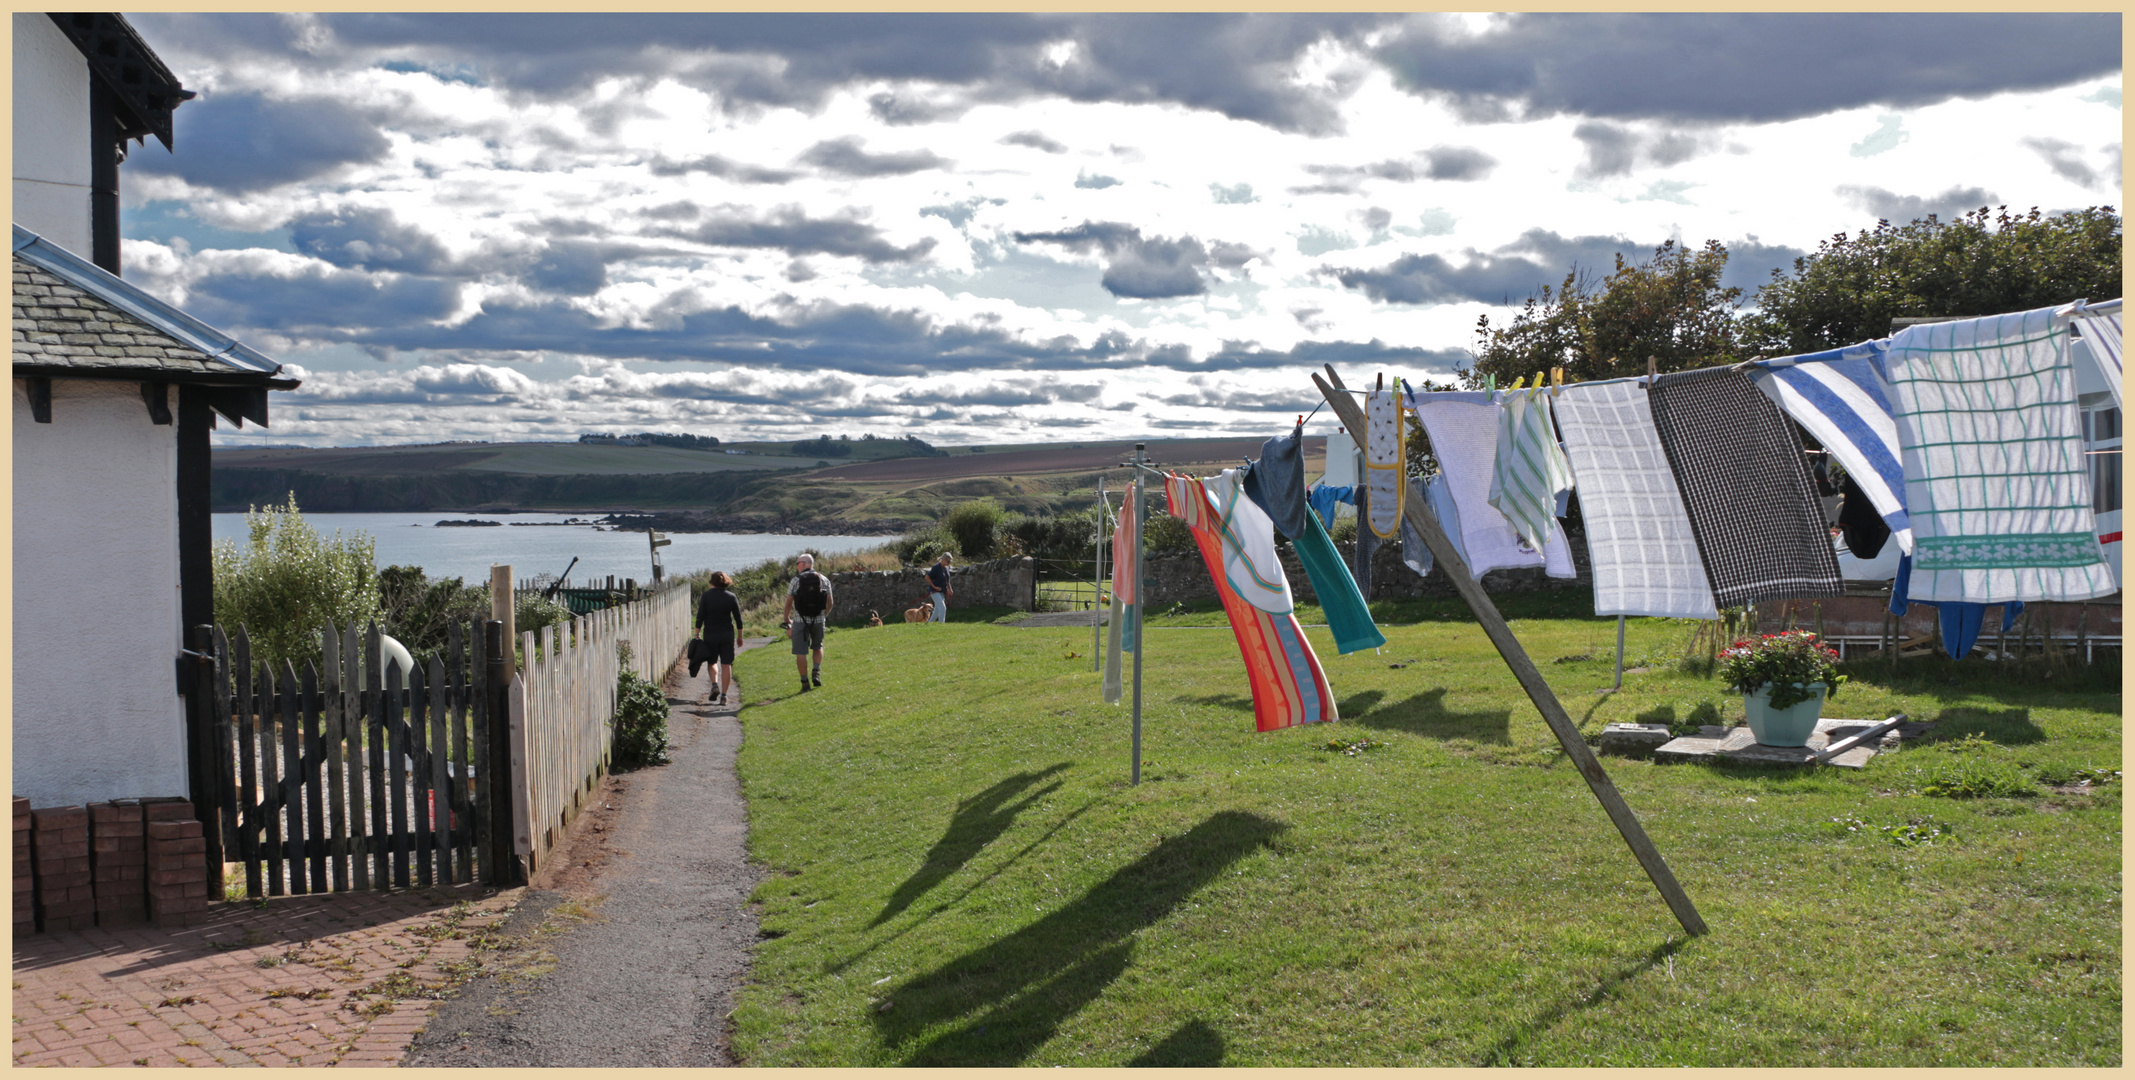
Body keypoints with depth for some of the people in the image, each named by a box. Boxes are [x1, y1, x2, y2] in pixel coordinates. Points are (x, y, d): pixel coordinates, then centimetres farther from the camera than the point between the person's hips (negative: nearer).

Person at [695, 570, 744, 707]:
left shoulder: (706, 596, -4)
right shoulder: (731, 597, 0)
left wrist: (697, 634, 1)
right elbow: (738, 619, 2)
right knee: (726, 664, 4)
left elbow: (700, 617, -7)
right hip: (727, 634, 1)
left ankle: (715, 684, -6)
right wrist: (740, 636, 11)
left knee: (712, 661, 17)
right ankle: (724, 695, 0)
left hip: (710, 634, -1)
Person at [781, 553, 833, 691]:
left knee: (801, 652, 3)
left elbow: (788, 602, -2)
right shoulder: (824, 580, 4)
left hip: (800, 621, -3)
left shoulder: (796, 580, -5)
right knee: (817, 647, 23)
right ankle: (816, 672, 4)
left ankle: (805, 682, 2)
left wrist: (787, 619, 13)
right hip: (818, 620, 3)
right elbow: (830, 602, 7)